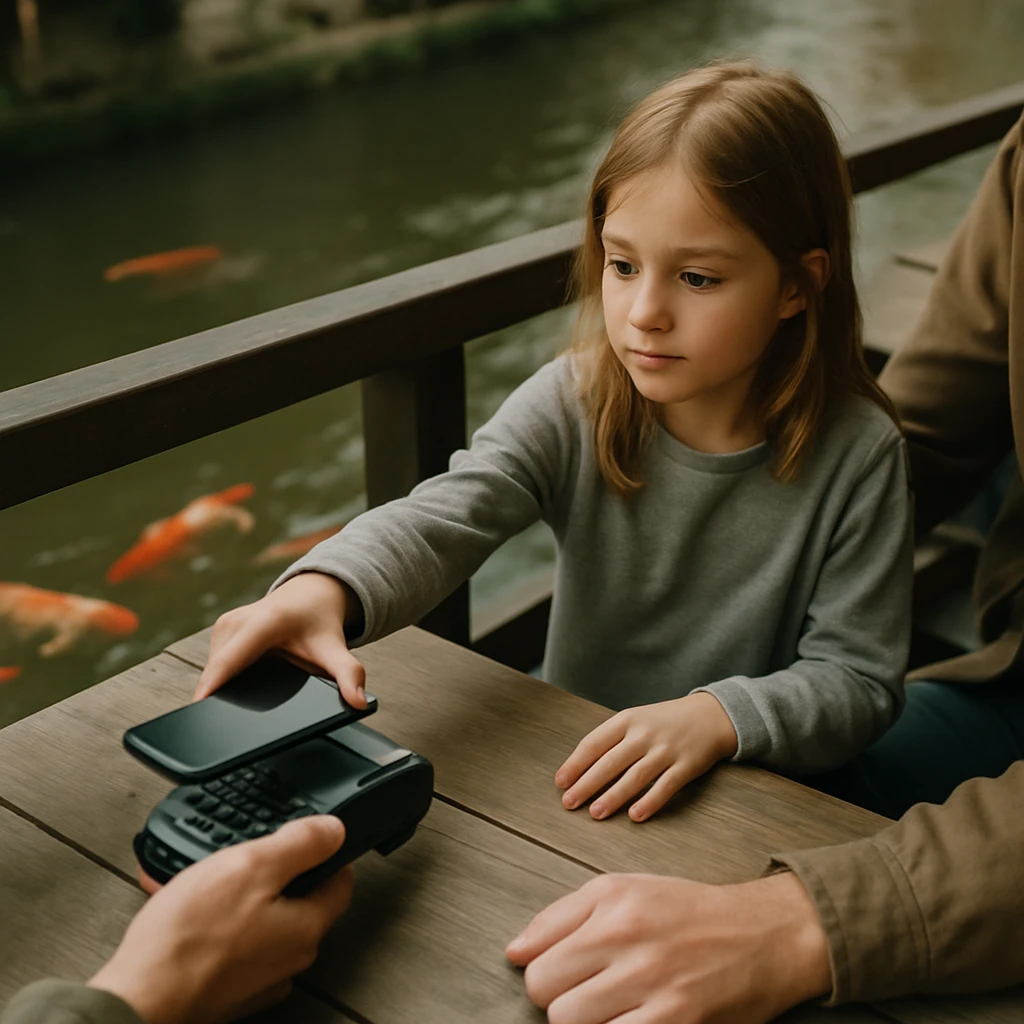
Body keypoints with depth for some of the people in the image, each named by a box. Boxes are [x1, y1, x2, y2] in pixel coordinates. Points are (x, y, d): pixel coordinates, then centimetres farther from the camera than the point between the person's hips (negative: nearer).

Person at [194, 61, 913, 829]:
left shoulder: (856, 456, -15)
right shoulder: (572, 406, -10)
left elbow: (858, 679, -11)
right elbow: (444, 517, -26)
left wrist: (719, 717, -31)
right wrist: (327, 587, -47)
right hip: (569, 774, 2)